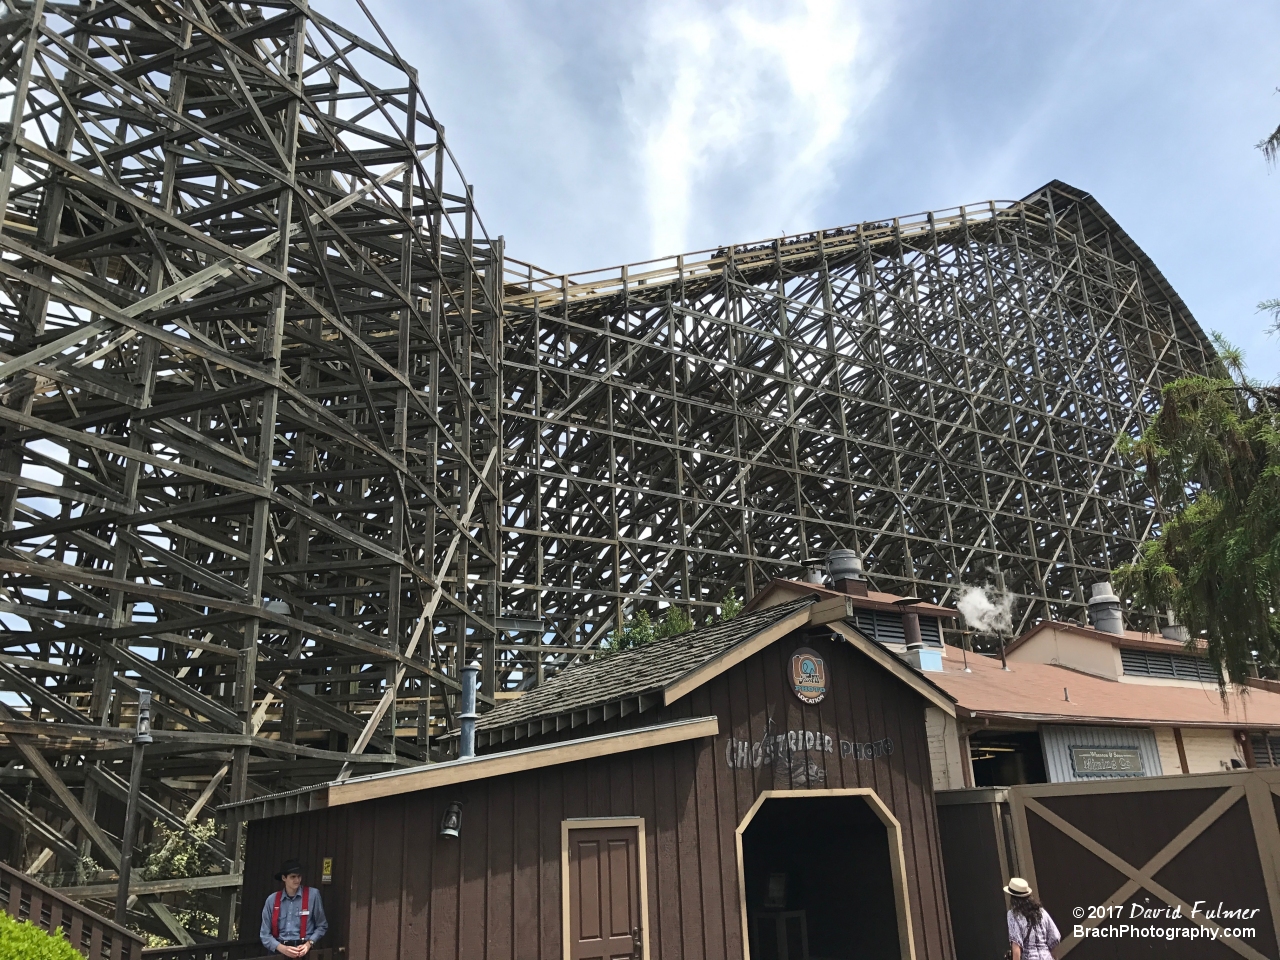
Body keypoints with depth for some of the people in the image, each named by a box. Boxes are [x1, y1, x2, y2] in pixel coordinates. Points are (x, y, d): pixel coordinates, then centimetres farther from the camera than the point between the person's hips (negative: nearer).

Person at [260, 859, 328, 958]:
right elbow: (265, 934, 7)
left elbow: (322, 926, 9)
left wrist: (308, 944, -5)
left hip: (302, 952, -1)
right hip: (278, 951, 1)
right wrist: (282, 948, -7)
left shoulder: (312, 894, 2)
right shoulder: (272, 899, 6)